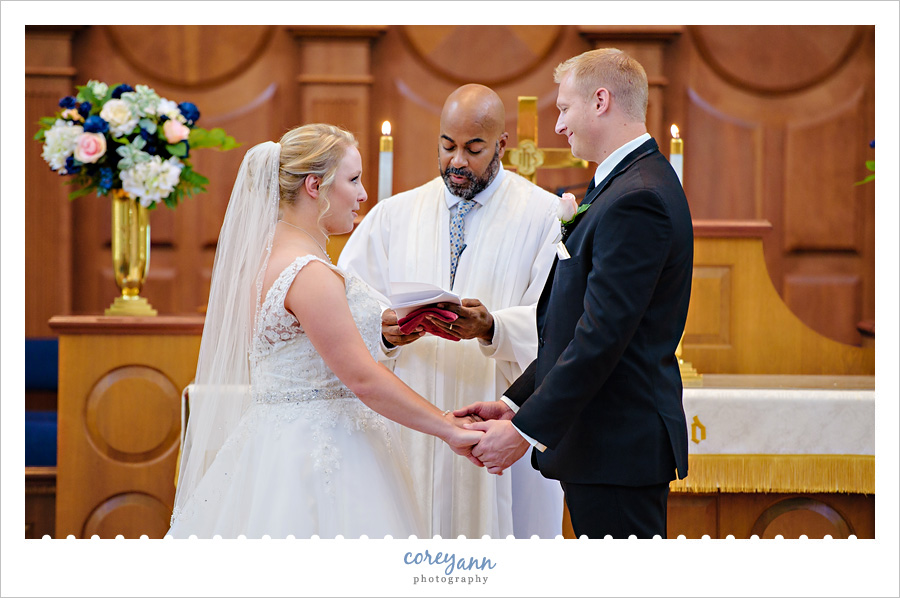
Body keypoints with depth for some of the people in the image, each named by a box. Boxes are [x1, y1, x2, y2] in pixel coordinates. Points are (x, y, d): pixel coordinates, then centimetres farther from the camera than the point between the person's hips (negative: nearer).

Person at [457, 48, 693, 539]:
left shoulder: (635, 200, -18)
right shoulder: (630, 185, 17)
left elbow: (601, 337, -22)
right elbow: (573, 326, 18)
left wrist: (526, 429, -18)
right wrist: (517, 402, 12)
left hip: (618, 446, -10)